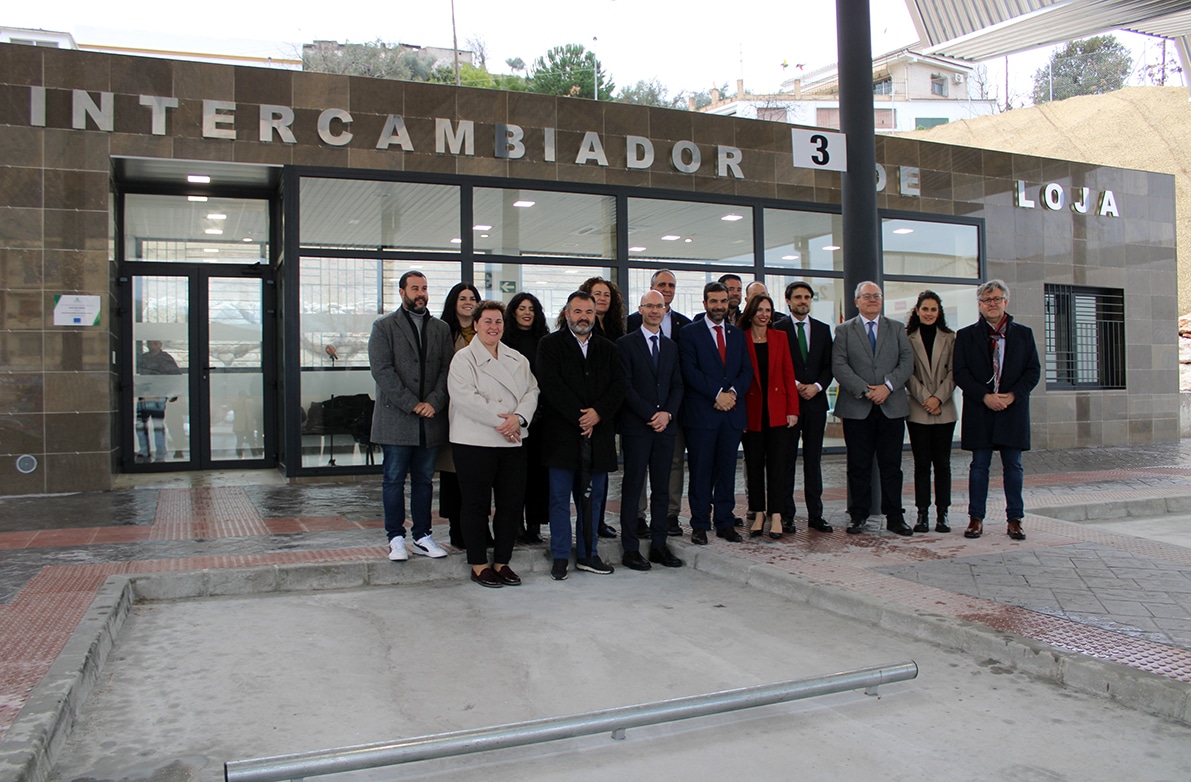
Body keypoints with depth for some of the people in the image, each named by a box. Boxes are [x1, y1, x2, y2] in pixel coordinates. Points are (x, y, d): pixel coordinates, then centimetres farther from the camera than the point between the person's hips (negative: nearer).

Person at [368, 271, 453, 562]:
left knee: (424, 480, 10)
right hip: (396, 418, -3)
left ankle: (422, 536, 17)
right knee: (393, 481, 3)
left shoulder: (441, 328, 12)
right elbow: (382, 370, -9)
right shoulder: (384, 327, 2)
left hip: (431, 419, 3)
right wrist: (411, 404, -15)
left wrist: (434, 402, -11)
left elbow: (447, 369, 4)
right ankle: (396, 538, 12)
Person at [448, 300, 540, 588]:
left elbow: (531, 391, 5)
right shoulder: (464, 359, -2)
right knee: (477, 504, 3)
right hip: (474, 442, -5)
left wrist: (518, 418, -15)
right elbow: (465, 397, -15)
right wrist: (500, 421, -18)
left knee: (512, 502, 7)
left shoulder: (517, 359, 14)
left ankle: (502, 562, 20)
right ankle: (478, 565, 14)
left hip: (513, 442, 5)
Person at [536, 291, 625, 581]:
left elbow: (618, 386, 5)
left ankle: (588, 554, 20)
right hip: (562, 435, -3)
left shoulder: (607, 349, 14)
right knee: (560, 499, 2)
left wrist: (598, 413, -12)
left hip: (598, 434, 4)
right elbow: (551, 385, -9)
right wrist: (579, 417, -14)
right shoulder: (550, 345, 2)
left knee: (593, 498, 9)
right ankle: (560, 557, 12)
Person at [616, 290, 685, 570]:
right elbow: (625, 386, -8)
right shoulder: (625, 344, -1)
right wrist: (650, 415, -12)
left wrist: (667, 413, -5)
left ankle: (659, 545, 14)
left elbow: (677, 386, 12)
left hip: (665, 425, 5)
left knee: (662, 488, 7)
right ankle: (630, 548, 4)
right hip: (636, 426, -5)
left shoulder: (671, 346, 15)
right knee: (633, 488, -2)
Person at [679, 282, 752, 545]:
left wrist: (732, 392, -8)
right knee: (701, 471, 1)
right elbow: (690, 371, -8)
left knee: (727, 470, 8)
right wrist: (717, 394, -14)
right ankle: (700, 525, 8)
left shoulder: (738, 334, 16)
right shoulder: (690, 333, 2)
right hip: (701, 412, -4)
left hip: (732, 413, 4)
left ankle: (725, 522, 15)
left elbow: (747, 371, 10)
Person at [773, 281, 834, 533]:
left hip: (815, 401, 3)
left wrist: (816, 386, -7)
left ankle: (815, 515, 11)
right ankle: (787, 515, 6)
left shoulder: (823, 329, 13)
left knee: (814, 460, 7)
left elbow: (829, 366, 9)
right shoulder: (777, 329, 1)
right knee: (786, 461, 1)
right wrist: (795, 386, -12)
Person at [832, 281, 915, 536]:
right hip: (857, 409, -1)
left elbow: (907, 362, 3)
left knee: (891, 465, 4)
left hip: (892, 407, 1)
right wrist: (865, 390, -13)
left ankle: (894, 517, 11)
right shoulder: (844, 330, 7)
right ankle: (858, 515, 12)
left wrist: (887, 386, -12)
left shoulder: (897, 329, 14)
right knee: (859, 466, 3)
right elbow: (839, 366, -3)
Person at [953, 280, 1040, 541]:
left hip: (1013, 409, 1)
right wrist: (985, 397, -13)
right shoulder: (966, 335, 5)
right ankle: (976, 519, 9)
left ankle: (1014, 519, 12)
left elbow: (1034, 370, 4)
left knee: (1013, 466, 5)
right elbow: (960, 373, -1)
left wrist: (1012, 395, -10)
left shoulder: (1023, 334, 8)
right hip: (979, 410, -1)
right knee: (979, 466, 3)